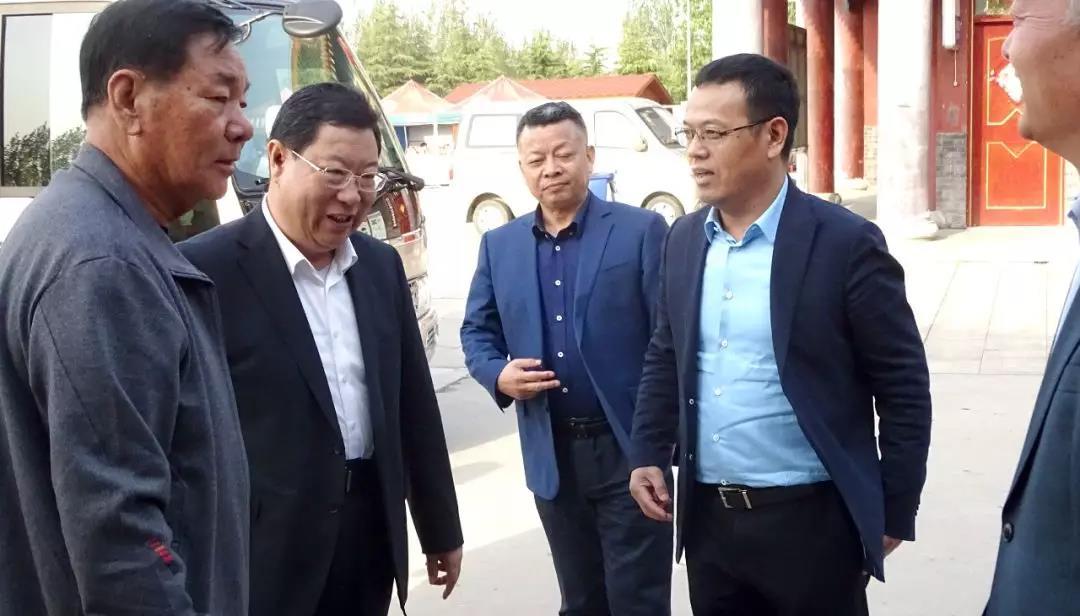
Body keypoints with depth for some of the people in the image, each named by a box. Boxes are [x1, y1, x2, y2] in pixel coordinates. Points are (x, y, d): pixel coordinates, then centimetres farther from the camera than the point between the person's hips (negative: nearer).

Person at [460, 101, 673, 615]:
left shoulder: (641, 231, -4)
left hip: (630, 449, -4)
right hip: (551, 455, 4)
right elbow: (476, 331, 14)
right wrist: (498, 375, -8)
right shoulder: (498, 245, 9)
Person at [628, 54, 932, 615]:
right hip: (707, 518, 5)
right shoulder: (684, 240, 5)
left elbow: (903, 387, -8)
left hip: (811, 520, -5)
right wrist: (648, 454, 7)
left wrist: (894, 512, -6)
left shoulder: (846, 244, -11)